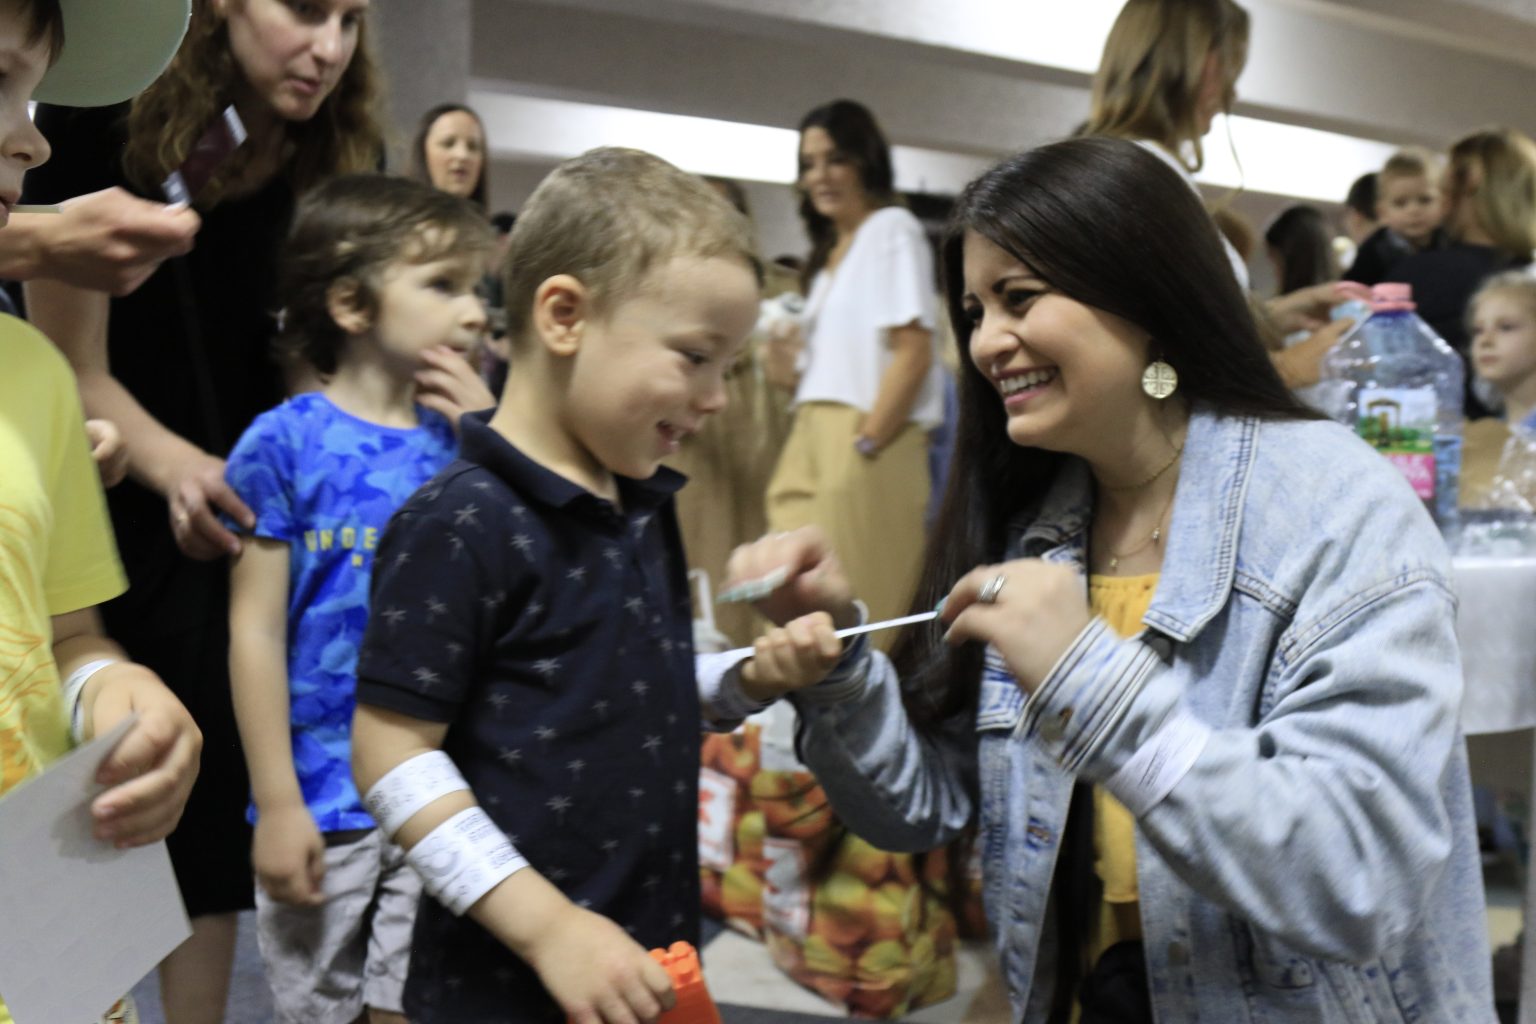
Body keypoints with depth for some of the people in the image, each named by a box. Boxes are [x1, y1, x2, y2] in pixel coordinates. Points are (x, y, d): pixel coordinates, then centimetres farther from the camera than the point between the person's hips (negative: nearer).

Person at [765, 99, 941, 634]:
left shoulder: (892, 230, -1)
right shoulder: (830, 251, 23)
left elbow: (913, 353, -11)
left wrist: (865, 445, -15)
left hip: (866, 442, -8)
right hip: (814, 441, 8)